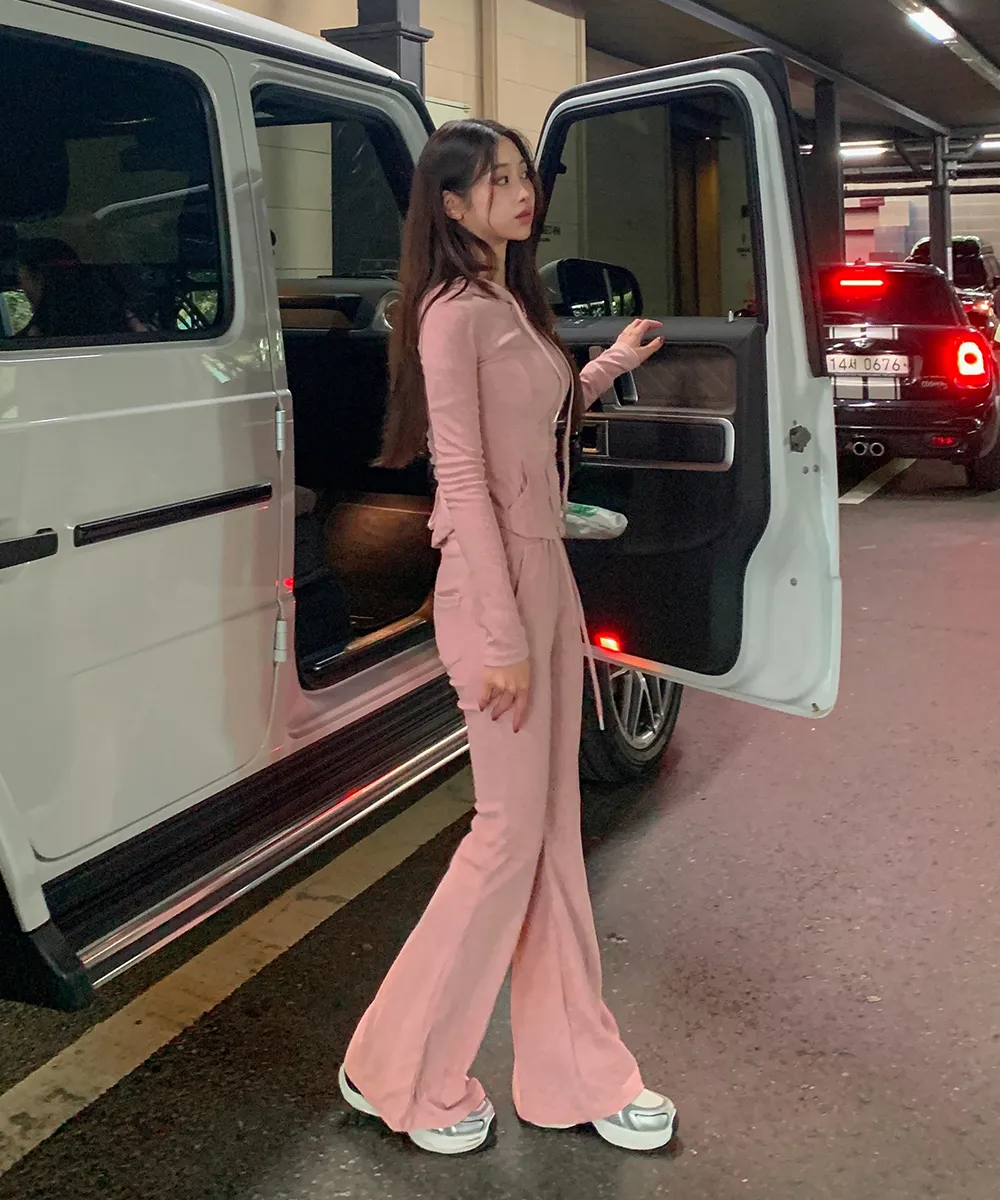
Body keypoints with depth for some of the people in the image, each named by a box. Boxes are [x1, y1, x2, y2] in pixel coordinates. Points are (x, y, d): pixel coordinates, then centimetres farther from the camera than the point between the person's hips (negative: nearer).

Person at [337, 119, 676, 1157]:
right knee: (511, 828, -3)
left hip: (547, 573, 9)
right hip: (493, 585, -9)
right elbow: (465, 481, -18)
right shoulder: (453, 314, -12)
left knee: (553, 831, 11)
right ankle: (399, 1072, 14)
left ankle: (576, 1072, 23)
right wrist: (504, 637, -20)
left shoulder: (514, 306, 15)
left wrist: (616, 361, 35)